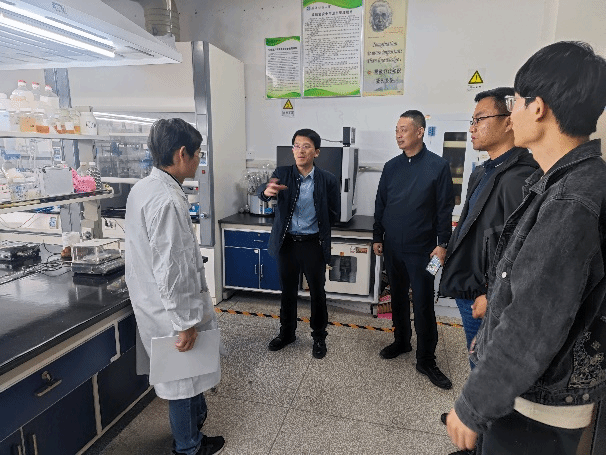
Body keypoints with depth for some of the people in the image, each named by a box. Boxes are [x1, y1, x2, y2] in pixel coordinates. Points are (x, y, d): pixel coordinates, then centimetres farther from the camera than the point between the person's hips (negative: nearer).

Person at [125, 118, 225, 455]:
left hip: (152, 302, 9)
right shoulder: (167, 200, -27)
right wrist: (185, 323, -18)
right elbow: (170, 270, -27)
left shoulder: (142, 188, 4)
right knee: (185, 379, 12)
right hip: (174, 308, -9)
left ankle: (193, 424, 48)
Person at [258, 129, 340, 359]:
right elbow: (263, 190, -21)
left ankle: (319, 336, 30)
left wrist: (315, 223, -3)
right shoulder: (282, 174, -3)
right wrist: (267, 190, -43)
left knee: (317, 292, 9)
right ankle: (287, 332, 36)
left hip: (313, 244, -1)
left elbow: (334, 215, 0)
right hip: (287, 242, 2)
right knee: (288, 291, 16)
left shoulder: (328, 180, -6)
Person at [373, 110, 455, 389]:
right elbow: (380, 204, 11)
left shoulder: (438, 166, -5)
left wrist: (442, 244, -9)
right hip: (393, 248, 4)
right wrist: (377, 237, 11)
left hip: (421, 250, -4)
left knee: (423, 304, 0)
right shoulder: (391, 167, 6)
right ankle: (401, 341, 35)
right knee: (398, 298, 16)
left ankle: (426, 360, 15)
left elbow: (445, 209, -5)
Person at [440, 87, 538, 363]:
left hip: (487, 300, -9)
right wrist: (449, 252, 14)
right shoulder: (483, 173, 11)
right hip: (469, 292, 9)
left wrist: (492, 298, -19)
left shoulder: (519, 178, -21)